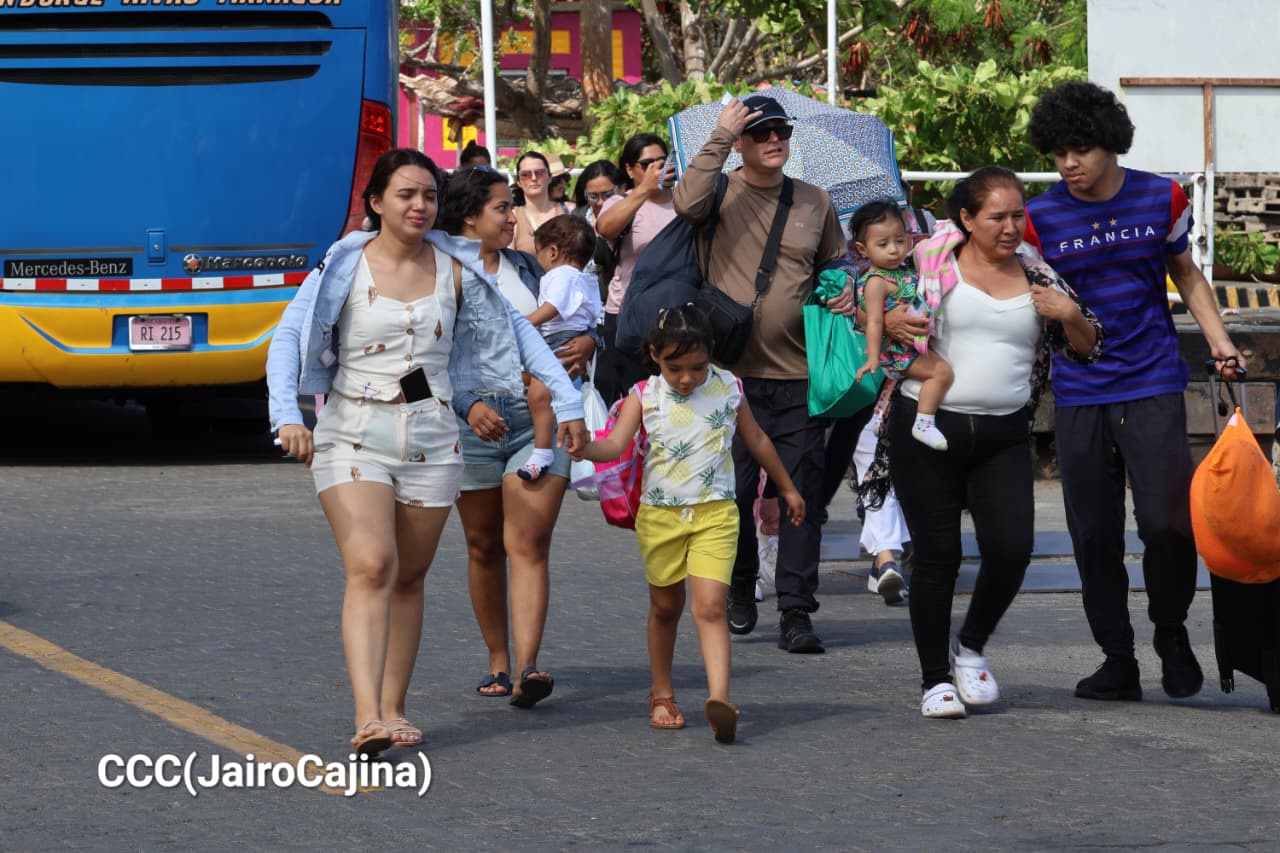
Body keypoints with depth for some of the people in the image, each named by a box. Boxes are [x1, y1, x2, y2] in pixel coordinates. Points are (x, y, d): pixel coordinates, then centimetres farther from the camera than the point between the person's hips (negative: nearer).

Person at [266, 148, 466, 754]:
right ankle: (367, 718, -27)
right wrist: (287, 415, -21)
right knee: (371, 568, -18)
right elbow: (289, 337, -8)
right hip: (353, 435, -4)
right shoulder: (343, 267, -3)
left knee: (409, 577, 7)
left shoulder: (451, 272, 7)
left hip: (431, 439, 4)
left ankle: (393, 709, 16)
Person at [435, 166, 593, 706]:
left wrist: (587, 345, 9)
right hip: (474, 421, -2)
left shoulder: (526, 269, 16)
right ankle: (498, 662, 22)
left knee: (528, 544, -11)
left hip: (538, 419, 3)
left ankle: (527, 668, -22)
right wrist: (469, 403, -23)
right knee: (484, 546, 9)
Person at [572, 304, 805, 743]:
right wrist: (586, 448, -38)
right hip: (660, 514, 1)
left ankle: (719, 698, -27)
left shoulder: (727, 389, 2)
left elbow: (756, 441, 16)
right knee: (665, 607, 15)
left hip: (715, 513, -1)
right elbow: (616, 444, -15)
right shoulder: (645, 396, -2)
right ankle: (662, 695, 31)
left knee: (710, 607, -16)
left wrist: (787, 488, 26)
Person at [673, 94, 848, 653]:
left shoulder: (815, 202, 11)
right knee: (734, 491, 3)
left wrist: (845, 295, 3)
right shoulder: (722, 193, 0)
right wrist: (719, 139, -21)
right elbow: (688, 204, -23)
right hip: (735, 374, -2)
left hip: (798, 375, 2)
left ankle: (795, 613, 1)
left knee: (802, 495, -2)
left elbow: (835, 265, 24)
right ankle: (740, 594, 24)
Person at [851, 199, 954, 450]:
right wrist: (873, 358, -29)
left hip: (914, 346, 10)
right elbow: (875, 321, -24)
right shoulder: (876, 282, -18)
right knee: (941, 371, -22)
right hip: (897, 352, -10)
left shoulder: (901, 272, 8)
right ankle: (924, 424, -20)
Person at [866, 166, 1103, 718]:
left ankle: (971, 646, 16)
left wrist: (1070, 316, -5)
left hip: (1003, 438, 2)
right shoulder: (931, 263, 0)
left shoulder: (1037, 276, 9)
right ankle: (935, 679, 13)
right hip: (927, 428, -2)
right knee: (937, 555, -1)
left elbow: (1086, 350, 15)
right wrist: (889, 322, -14)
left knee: (1011, 548, -11)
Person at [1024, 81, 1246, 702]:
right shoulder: (1040, 219, 0)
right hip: (1079, 395, 1)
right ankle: (1117, 660, 14)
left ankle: (1172, 634, 12)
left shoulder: (1161, 200, 2)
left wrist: (1219, 341, 4)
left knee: (1168, 521, -12)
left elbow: (1187, 276, 16)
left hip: (1153, 387, -1)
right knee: (1094, 535, 3)